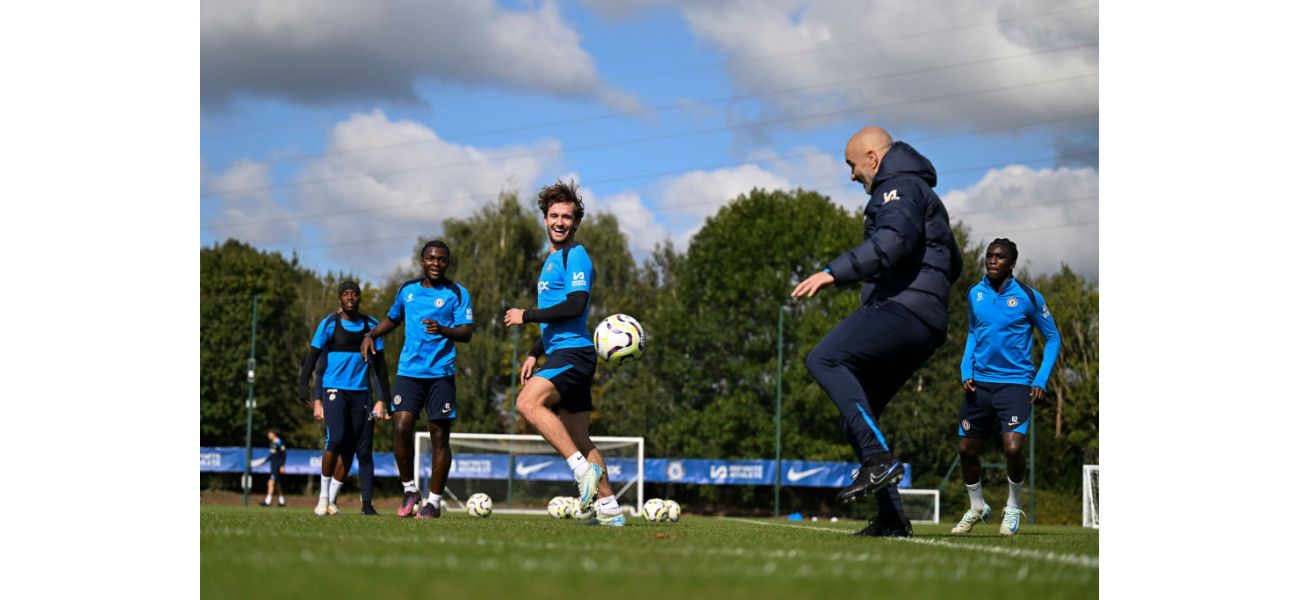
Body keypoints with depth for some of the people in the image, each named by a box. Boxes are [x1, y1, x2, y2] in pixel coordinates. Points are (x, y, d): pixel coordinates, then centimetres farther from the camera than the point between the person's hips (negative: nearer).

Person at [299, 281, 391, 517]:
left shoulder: (371, 325, 8)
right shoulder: (329, 324, -2)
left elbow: (380, 366, 14)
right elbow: (311, 359, -2)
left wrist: (382, 400, 8)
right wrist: (314, 399, -11)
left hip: (361, 392, 4)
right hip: (334, 390, -4)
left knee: (363, 448, -1)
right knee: (336, 440, -20)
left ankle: (332, 500, 9)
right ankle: (324, 495, -4)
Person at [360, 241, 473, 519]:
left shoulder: (457, 293, 0)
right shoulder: (407, 289, 12)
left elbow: (467, 332, -8)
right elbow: (392, 318, 28)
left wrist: (443, 330, -27)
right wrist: (372, 334, 10)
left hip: (441, 374, -3)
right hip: (408, 371, 3)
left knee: (439, 436, -2)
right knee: (401, 428, -12)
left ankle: (434, 501, 7)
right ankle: (409, 489, 7)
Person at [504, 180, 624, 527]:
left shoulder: (576, 256, -7)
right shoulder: (553, 259, 23)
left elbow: (575, 305, -20)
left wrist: (527, 316, -13)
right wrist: (534, 354, 24)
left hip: (573, 352, -10)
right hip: (561, 353, 10)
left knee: (528, 402, -28)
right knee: (579, 440, 9)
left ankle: (583, 468, -28)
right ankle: (610, 510, 12)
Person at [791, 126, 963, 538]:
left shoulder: (901, 187, -2)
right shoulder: (923, 195, 31)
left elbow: (894, 241, -22)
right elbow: (953, 263, 37)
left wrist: (835, 272, -25)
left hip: (902, 309, -10)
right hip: (925, 326, 10)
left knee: (824, 359, -22)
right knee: (855, 417, 8)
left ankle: (879, 459, -30)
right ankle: (891, 518, 3)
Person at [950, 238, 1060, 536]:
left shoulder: (1028, 297, -6)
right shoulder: (974, 294, 6)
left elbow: (1052, 337, 3)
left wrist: (1041, 380, -7)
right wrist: (966, 369, 7)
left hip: (1015, 382, -4)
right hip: (979, 383, 4)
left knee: (1012, 447, -19)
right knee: (966, 449, 4)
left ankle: (1013, 508, 6)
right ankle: (977, 507, 28)